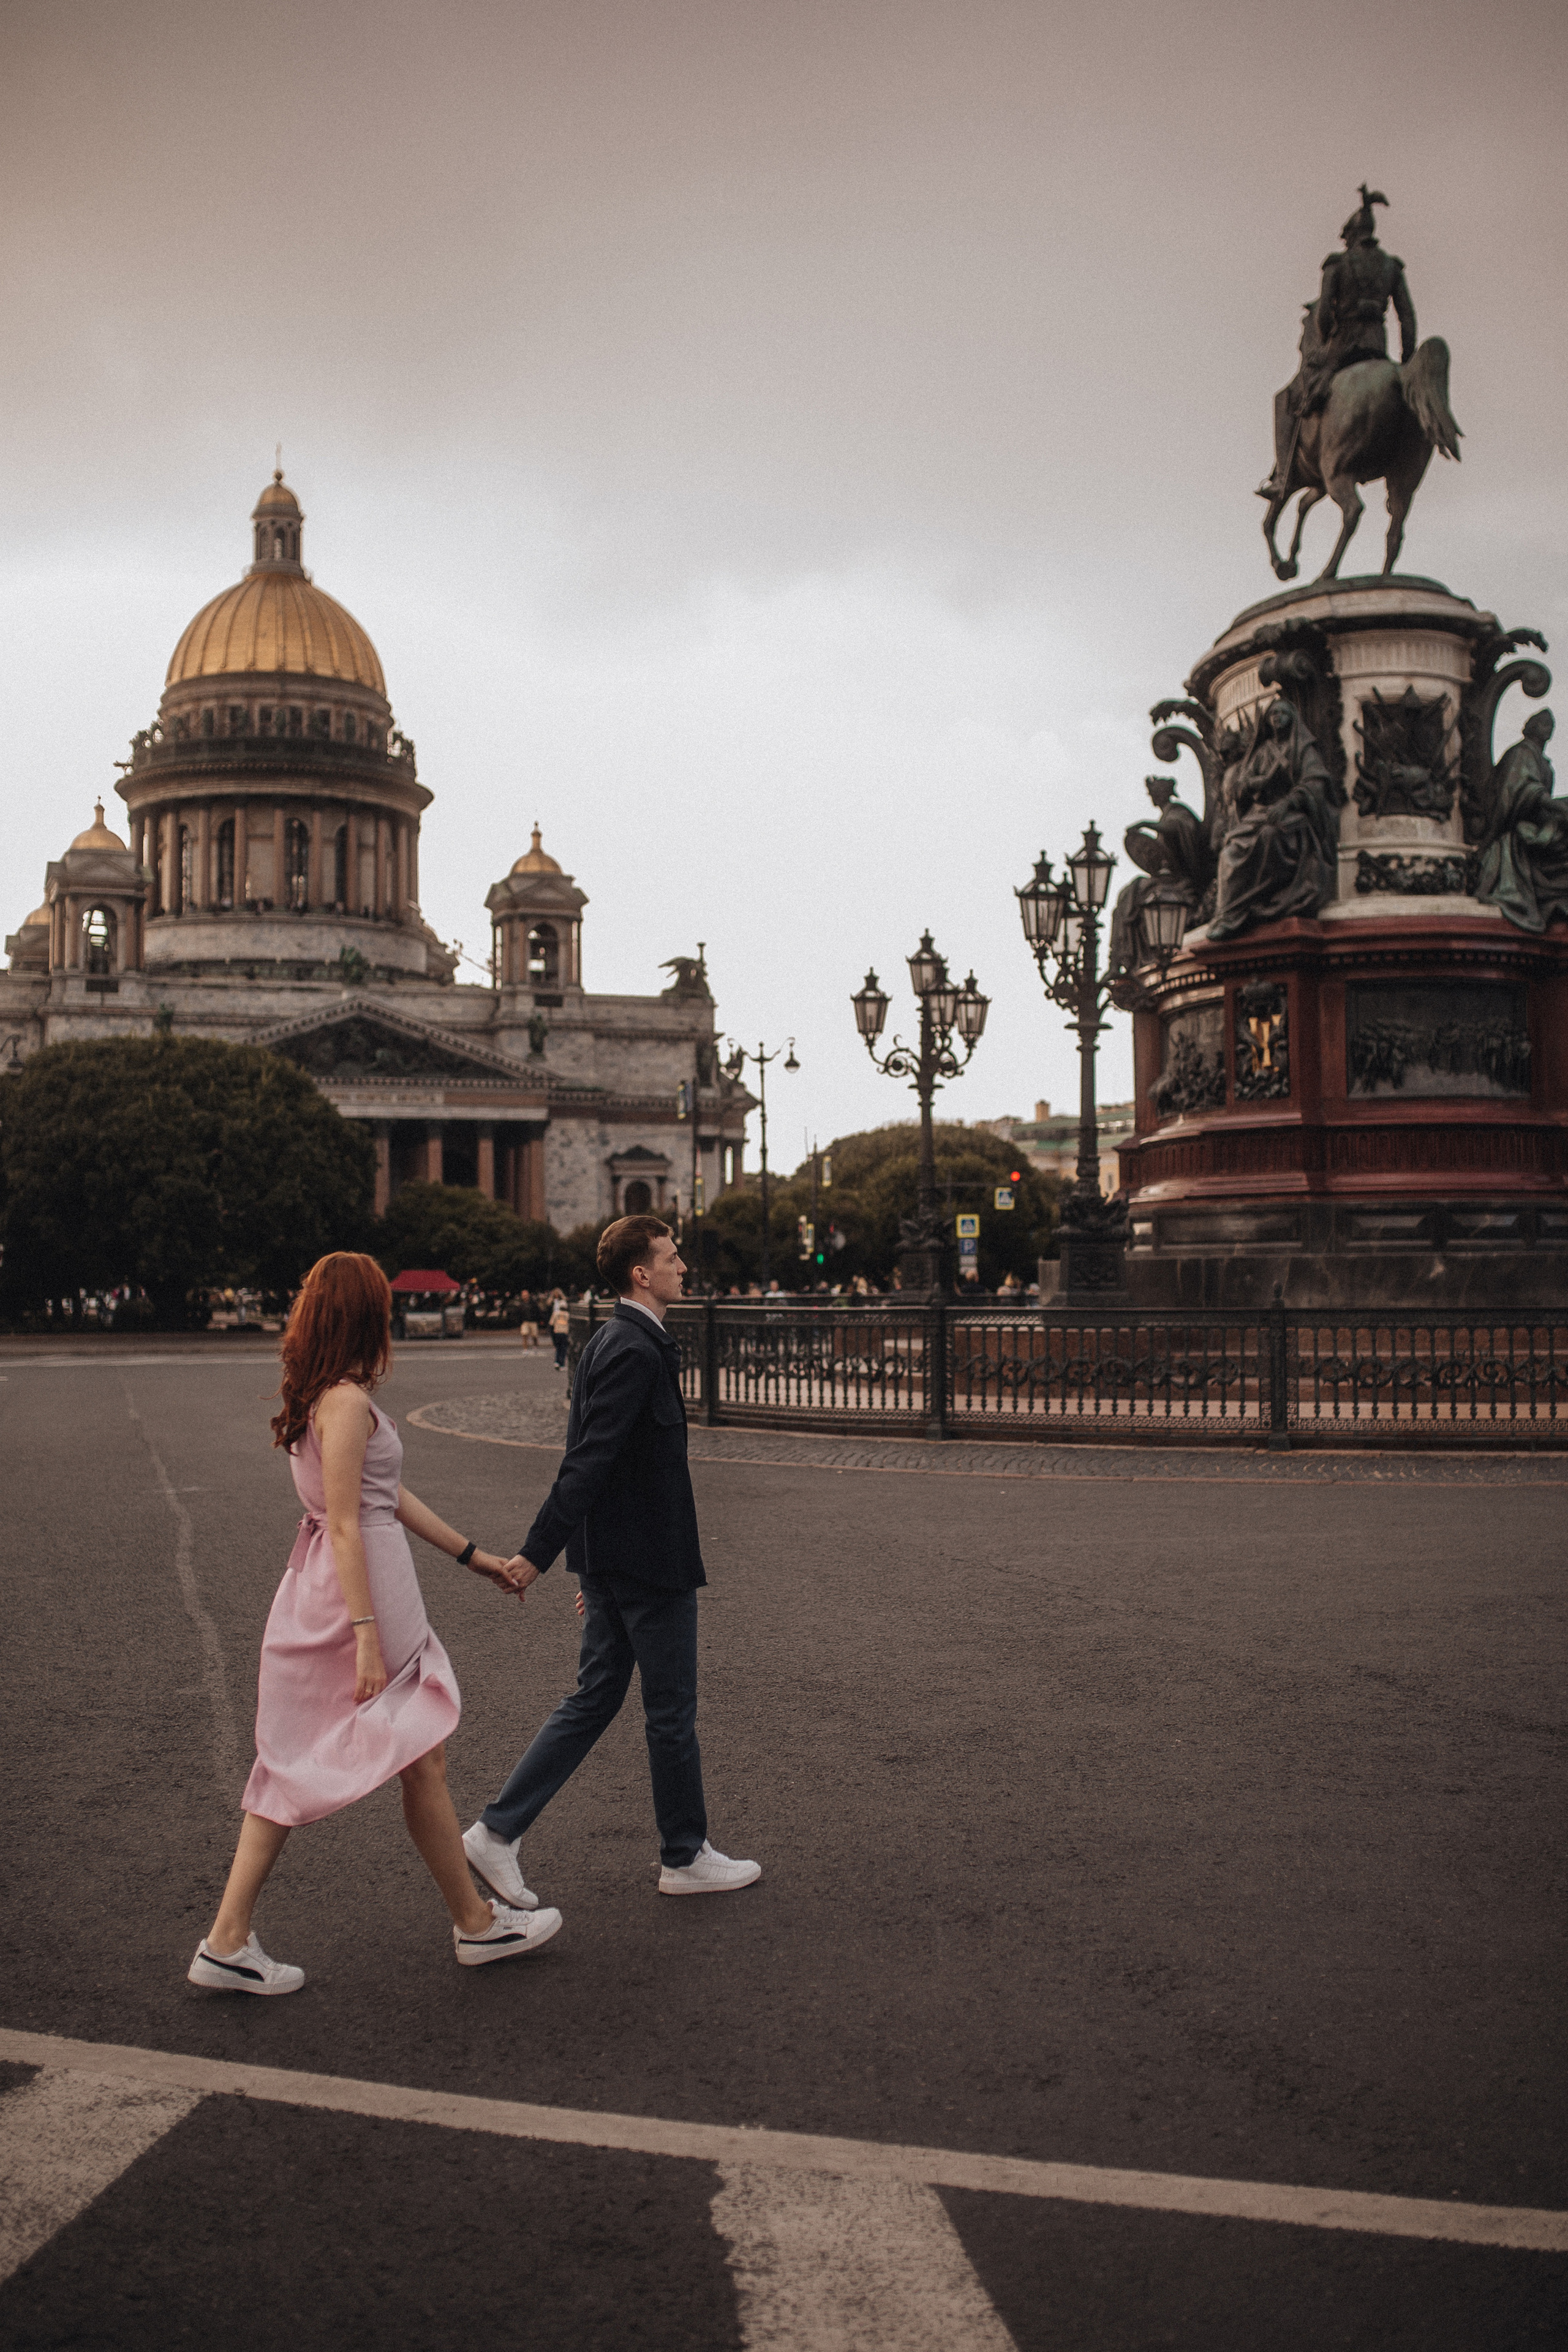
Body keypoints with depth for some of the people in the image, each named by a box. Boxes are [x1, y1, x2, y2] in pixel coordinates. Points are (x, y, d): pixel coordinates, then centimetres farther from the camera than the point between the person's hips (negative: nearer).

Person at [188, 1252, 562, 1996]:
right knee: (423, 1759, 6)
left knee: (295, 1766, 12)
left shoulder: (317, 1399, 12)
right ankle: (475, 1923, 21)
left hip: (317, 1589, 9)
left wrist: (471, 1554, 22)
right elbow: (347, 1524, -21)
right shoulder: (347, 1403, -18)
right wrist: (367, 1635, -21)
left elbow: (388, 1495, 18)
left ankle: (228, 1942, 13)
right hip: (363, 1585, -9)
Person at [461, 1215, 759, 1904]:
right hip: (650, 1562, -10)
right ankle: (685, 1857, 20)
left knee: (595, 1699, 14)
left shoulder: (607, 1343, 12)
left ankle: (497, 1833, 14)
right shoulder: (637, 1352, -20)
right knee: (672, 1711, 5)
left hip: (611, 1559, 10)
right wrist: (538, 1552, -25)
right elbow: (589, 1460, -24)